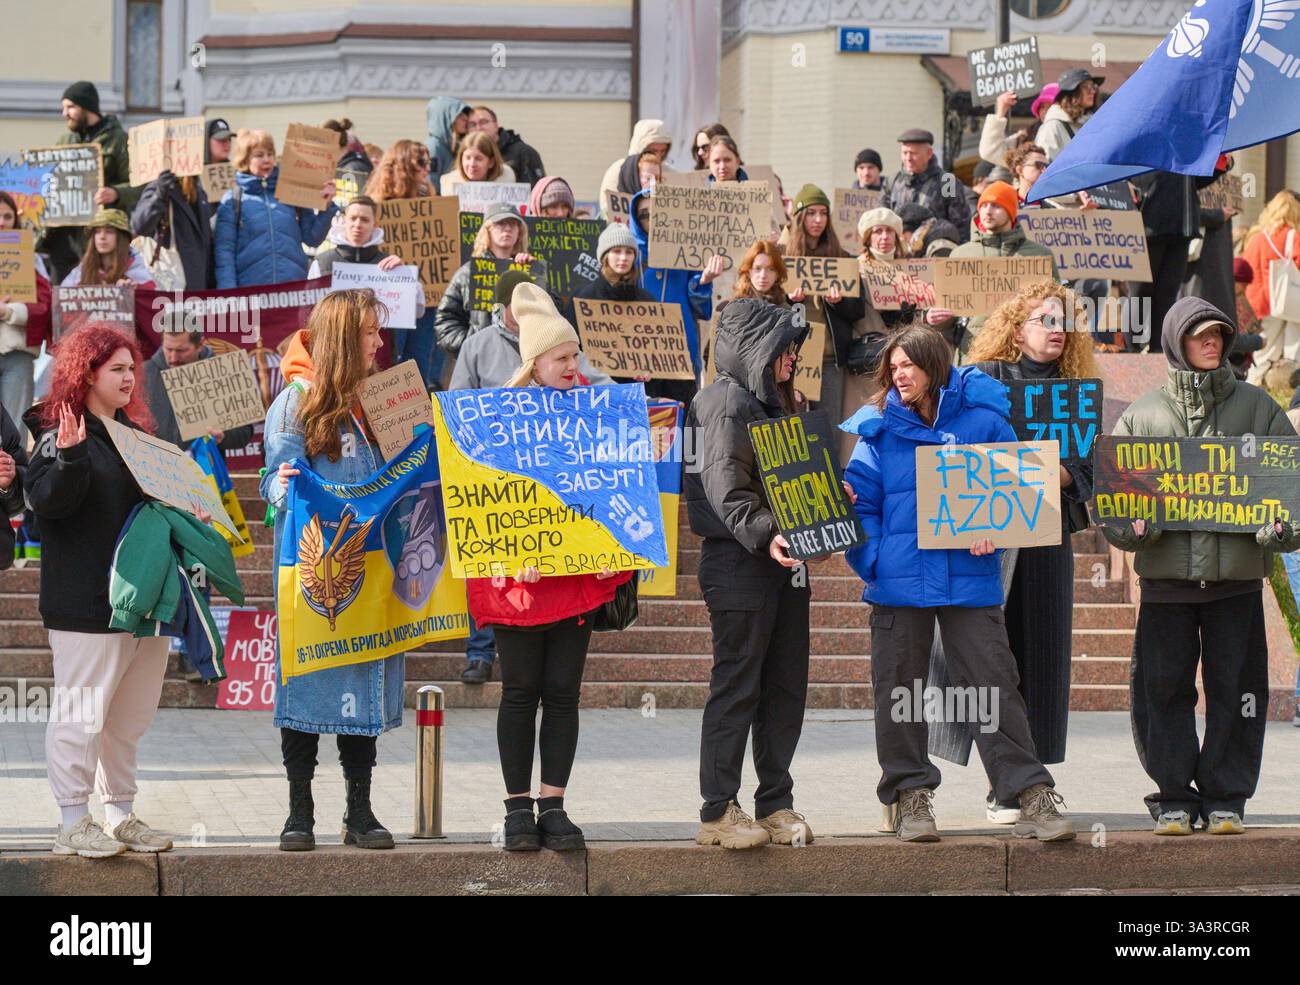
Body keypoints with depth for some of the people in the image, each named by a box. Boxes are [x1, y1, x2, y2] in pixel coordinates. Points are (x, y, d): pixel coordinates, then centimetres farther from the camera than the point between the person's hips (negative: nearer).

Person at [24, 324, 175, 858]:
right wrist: (69, 455, -33)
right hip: (86, 603, -8)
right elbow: (44, 499, -19)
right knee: (82, 713, -5)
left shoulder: (136, 432, 16)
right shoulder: (60, 432, -7)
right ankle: (73, 823, 2)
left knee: (130, 715, 13)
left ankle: (120, 814, 22)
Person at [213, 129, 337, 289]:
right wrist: (228, 295, -9)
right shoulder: (232, 200, 5)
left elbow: (312, 238, 11)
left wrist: (326, 207, -3)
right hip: (250, 287, -2)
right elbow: (224, 250, 1)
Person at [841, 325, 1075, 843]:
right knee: (899, 691, 7)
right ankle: (910, 797, 18)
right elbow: (861, 500, 6)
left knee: (994, 686, -4)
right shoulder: (878, 427, 6)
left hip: (969, 579, -2)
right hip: (899, 580, 2)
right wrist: (869, 558, -9)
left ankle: (1032, 798, -2)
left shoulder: (982, 420, 1)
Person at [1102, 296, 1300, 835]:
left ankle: (1225, 798, 13)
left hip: (1237, 574, 0)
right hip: (1165, 574, 0)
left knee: (1233, 689, 2)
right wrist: (1129, 527, -13)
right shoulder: (1143, 413, 8)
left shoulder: (1255, 407, 8)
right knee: (1164, 689, 2)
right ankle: (1174, 797, 13)